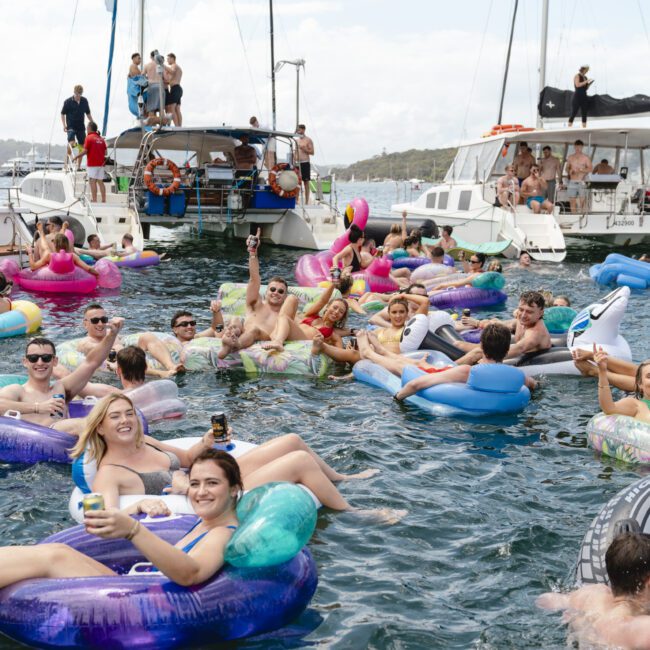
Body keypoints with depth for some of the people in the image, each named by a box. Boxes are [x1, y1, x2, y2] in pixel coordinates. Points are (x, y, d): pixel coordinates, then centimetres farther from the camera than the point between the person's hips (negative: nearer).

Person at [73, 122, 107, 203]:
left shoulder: (89, 137, -7)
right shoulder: (101, 139, 11)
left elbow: (84, 151, -12)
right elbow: (105, 153, 11)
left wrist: (76, 157, -1)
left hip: (92, 164, -6)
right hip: (100, 164, 6)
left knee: (92, 181, -4)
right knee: (100, 182, 8)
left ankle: (94, 200, -7)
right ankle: (104, 200, 6)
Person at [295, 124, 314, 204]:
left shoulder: (308, 140, -1)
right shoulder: (297, 140, 16)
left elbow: (312, 152, -4)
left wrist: (304, 149, -17)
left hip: (305, 163, -5)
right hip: (297, 163, 5)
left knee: (306, 182, -2)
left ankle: (306, 202, 0)